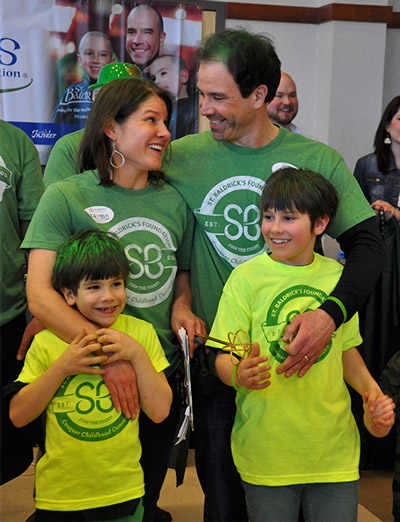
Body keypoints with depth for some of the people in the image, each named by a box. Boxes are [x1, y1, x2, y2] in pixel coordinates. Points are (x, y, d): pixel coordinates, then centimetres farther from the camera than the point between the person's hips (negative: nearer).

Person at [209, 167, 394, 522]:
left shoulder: (337, 276, 4)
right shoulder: (247, 277, -6)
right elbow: (224, 358, -7)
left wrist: (372, 391, 0)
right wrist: (239, 375, -29)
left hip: (335, 448, 3)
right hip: (267, 450, -2)